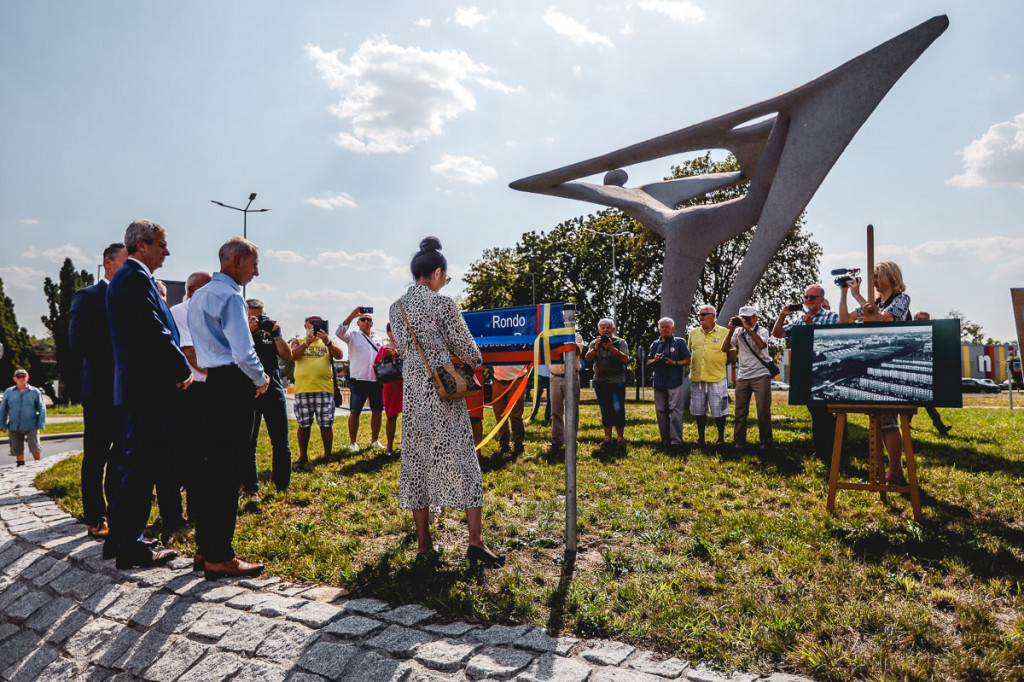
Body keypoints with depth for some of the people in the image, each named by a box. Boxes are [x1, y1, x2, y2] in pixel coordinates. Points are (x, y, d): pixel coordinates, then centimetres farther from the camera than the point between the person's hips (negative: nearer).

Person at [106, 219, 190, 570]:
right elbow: (156, 333, -20)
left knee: (135, 462, 17)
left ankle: (120, 538, 27)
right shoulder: (136, 277, -13)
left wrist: (176, 369, 14)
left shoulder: (124, 278, 20)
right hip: (149, 386, -11)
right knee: (144, 465, -4)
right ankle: (130, 547, 4)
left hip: (138, 387, 11)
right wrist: (185, 370, -10)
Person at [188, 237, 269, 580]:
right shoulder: (230, 296, -13)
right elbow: (243, 352, -20)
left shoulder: (199, 295, 19)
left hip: (209, 384, 10)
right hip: (233, 386, -10)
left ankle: (205, 547, 23)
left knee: (210, 467, 14)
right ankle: (218, 558, 0)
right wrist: (261, 379, -3)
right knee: (228, 472, -6)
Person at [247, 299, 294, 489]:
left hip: (274, 391, 3)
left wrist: (276, 334, -5)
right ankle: (250, 486, 9)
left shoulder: (269, 334, 16)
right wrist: (248, 330, -18)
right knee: (248, 443, 0)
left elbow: (288, 355, 6)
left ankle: (283, 484, 13)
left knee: (281, 444, 4)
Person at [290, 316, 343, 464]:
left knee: (327, 424, 1)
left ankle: (328, 454, 12)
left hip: (325, 389, 0)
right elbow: (293, 356, -6)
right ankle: (303, 456, 15)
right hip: (303, 389, 0)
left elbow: (339, 355, -2)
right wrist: (307, 342, -18)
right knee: (304, 424, 4)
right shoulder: (298, 341, 14)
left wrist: (326, 342, -17)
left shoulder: (328, 340, 15)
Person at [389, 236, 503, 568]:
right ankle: (475, 540, -1)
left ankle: (423, 544, 15)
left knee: (416, 462, 9)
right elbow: (467, 350, -4)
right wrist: (475, 360, 17)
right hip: (445, 392, -5)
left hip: (412, 394, 5)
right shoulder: (443, 303, -9)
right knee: (462, 461, 1)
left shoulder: (397, 307, 7)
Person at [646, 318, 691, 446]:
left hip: (675, 382, -4)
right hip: (659, 382, 4)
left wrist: (674, 363, -13)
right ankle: (665, 440, 14)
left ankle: (676, 440, -7)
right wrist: (655, 360, -4)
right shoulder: (655, 345, 16)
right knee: (661, 411, 6)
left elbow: (687, 360, 3)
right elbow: (648, 363, 18)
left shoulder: (679, 342, 6)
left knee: (675, 410, -10)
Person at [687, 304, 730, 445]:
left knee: (719, 409, 0)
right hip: (696, 377, 3)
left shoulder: (724, 332, 2)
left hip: (717, 377, -3)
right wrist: (691, 365, 9)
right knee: (699, 410, 9)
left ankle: (721, 437, 16)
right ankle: (700, 437, 21)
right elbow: (688, 353, 22)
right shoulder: (693, 333, 12)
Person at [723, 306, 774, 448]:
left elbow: (761, 344, -20)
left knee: (763, 410, -5)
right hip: (742, 376, 4)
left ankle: (766, 442, 6)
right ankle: (739, 441, 11)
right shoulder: (738, 332, 11)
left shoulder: (762, 331, 1)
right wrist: (731, 330, -7)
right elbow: (724, 348, 2)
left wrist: (749, 328, -20)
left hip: (761, 376, -3)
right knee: (740, 411, 4)